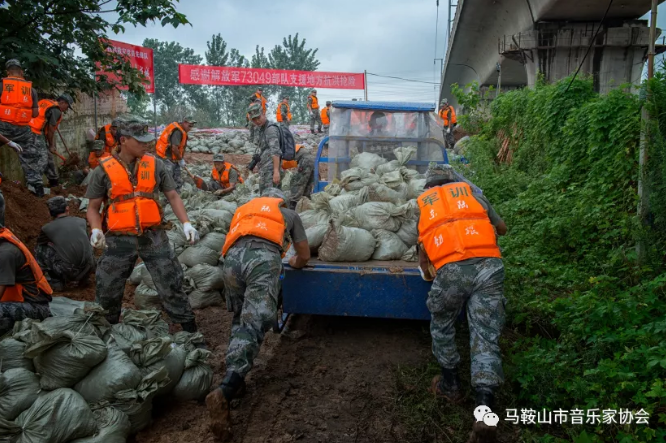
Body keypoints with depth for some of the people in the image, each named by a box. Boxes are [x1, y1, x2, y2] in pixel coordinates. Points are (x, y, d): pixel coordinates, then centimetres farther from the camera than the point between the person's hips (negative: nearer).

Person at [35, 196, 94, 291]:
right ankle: (81, 278, 27)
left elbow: (40, 243, 23)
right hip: (88, 270, 4)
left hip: (67, 272, -3)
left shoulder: (47, 228, 1)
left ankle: (55, 282, 12)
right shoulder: (81, 221, 9)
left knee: (40, 249, 13)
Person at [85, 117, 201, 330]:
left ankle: (189, 329, 18)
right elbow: (93, 207, 3)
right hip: (119, 239, 0)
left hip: (153, 235, 1)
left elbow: (173, 195, 6)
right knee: (107, 291, 11)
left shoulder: (154, 164, 1)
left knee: (171, 285, 4)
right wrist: (96, 229, -15)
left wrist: (186, 223, -7)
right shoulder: (104, 170, -3)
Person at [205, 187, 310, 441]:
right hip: (264, 258, -3)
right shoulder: (290, 214, 34)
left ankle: (234, 378, 5)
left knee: (240, 319, 23)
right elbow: (305, 255, 37)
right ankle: (225, 391, -31)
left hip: (232, 257, 3)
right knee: (253, 325, -11)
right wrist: (294, 263, 61)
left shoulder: (244, 209, 41)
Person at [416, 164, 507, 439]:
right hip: (488, 265, 1)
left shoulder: (422, 203, 23)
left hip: (450, 270, -1)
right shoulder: (471, 191, 25)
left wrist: (427, 273, 38)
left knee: (441, 326, 23)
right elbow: (502, 228, 36)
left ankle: (450, 384, 32)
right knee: (485, 337, 4)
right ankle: (484, 406, -6)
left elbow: (423, 248, 21)